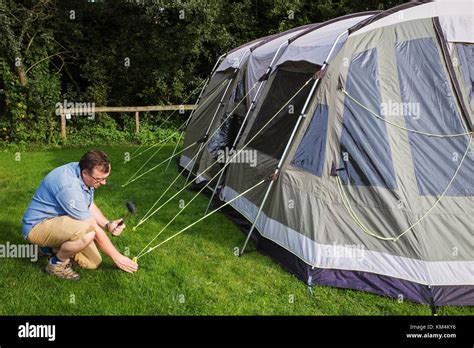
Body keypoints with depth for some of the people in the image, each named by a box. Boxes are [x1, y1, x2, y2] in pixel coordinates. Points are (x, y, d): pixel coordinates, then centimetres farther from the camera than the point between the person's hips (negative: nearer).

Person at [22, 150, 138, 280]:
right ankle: (57, 263, -9)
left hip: (60, 219, 9)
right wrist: (117, 257, -18)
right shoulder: (69, 186, -33)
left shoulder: (84, 174, -6)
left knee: (93, 262, 1)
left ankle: (53, 248, 19)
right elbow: (93, 227, -27)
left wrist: (107, 225, -10)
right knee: (87, 231, -35)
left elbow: (90, 206, 10)